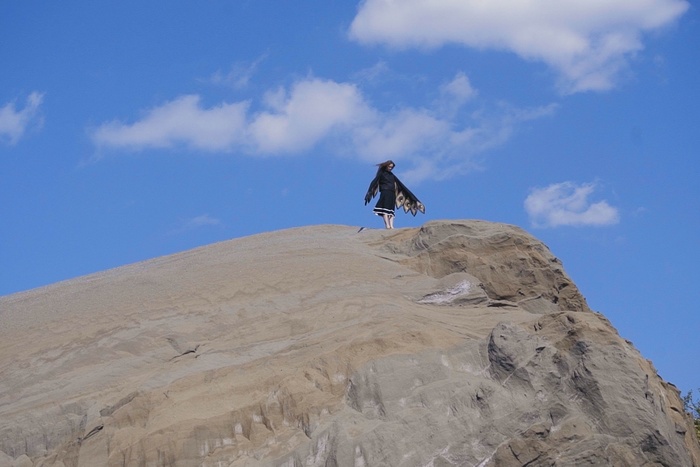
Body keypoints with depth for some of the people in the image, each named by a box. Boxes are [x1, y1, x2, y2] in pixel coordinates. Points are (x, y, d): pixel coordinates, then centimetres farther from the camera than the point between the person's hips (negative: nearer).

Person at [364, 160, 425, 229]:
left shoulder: (392, 175, 22)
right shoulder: (381, 173, 7)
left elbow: (400, 184, 22)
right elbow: (374, 182, -6)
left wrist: (409, 194, 18)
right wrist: (369, 192, -21)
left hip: (392, 194, 5)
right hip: (385, 193, -5)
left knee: (391, 210, -5)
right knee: (385, 209, -17)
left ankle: (391, 226, -16)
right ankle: (387, 225, -29)